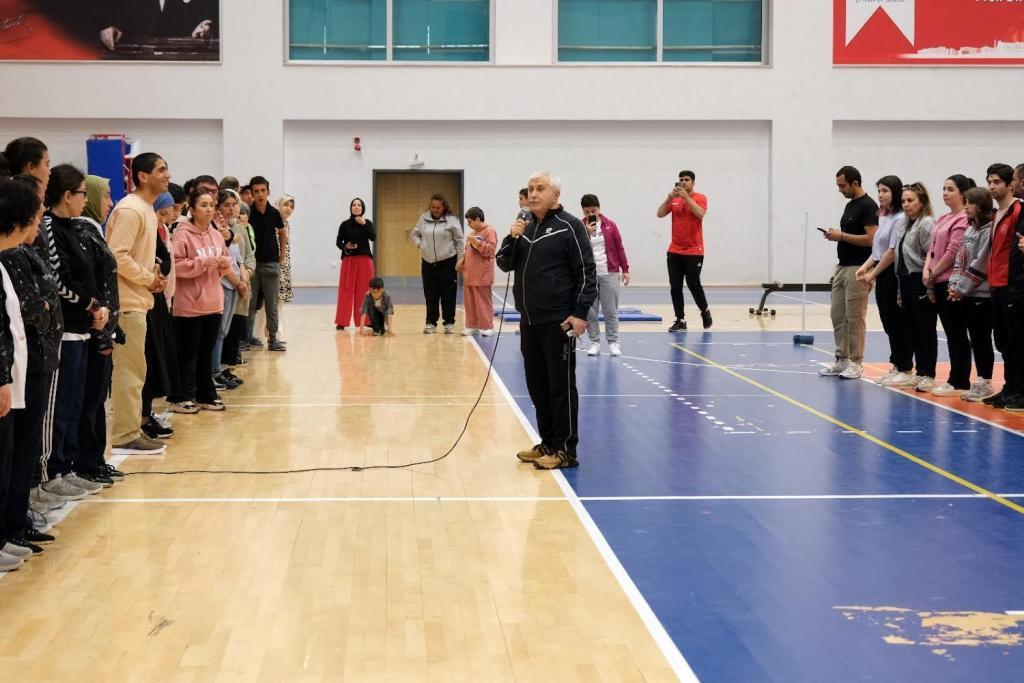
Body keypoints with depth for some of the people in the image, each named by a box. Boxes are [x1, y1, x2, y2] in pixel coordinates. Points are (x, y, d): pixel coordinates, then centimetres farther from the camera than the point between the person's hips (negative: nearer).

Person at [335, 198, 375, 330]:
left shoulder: (368, 223, 6)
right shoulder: (345, 224, 4)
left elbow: (373, 237, -9)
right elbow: (338, 242, 6)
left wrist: (364, 224, -19)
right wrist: (346, 247, -14)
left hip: (365, 260, 1)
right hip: (348, 259, -1)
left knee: (365, 290, 0)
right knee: (346, 290, -3)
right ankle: (342, 322, -1)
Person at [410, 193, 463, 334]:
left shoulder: (451, 220, -7)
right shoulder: (424, 218, 2)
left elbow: (459, 241, -2)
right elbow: (414, 233, 16)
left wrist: (460, 260, -4)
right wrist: (420, 244, -1)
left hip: (447, 262, -3)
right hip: (428, 262, 3)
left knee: (448, 294, 1)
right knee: (430, 294, 7)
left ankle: (449, 323, 10)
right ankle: (431, 323, 15)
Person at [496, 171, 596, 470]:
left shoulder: (569, 227, -8)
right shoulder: (526, 227, 14)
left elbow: (586, 273, -10)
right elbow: (504, 264, 13)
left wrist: (581, 314, -16)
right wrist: (512, 238, -5)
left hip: (559, 322, -7)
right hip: (529, 321, 7)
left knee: (561, 387, -3)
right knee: (537, 386, 12)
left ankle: (566, 451, 3)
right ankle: (548, 444, 23)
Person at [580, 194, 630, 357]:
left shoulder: (610, 224, 4)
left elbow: (619, 247, 7)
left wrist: (625, 269, 4)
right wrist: (587, 233, -16)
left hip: (609, 274, 0)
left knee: (611, 311, 2)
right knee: (590, 311, 2)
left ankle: (613, 342, 10)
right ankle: (594, 342, 10)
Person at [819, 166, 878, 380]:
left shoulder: (868, 206, -14)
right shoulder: (850, 205, 15)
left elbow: (871, 238, -21)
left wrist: (842, 236, -18)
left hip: (857, 269, -9)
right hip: (843, 268, 9)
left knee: (855, 317, -4)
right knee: (838, 316, 9)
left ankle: (856, 362, 2)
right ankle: (842, 359, 16)